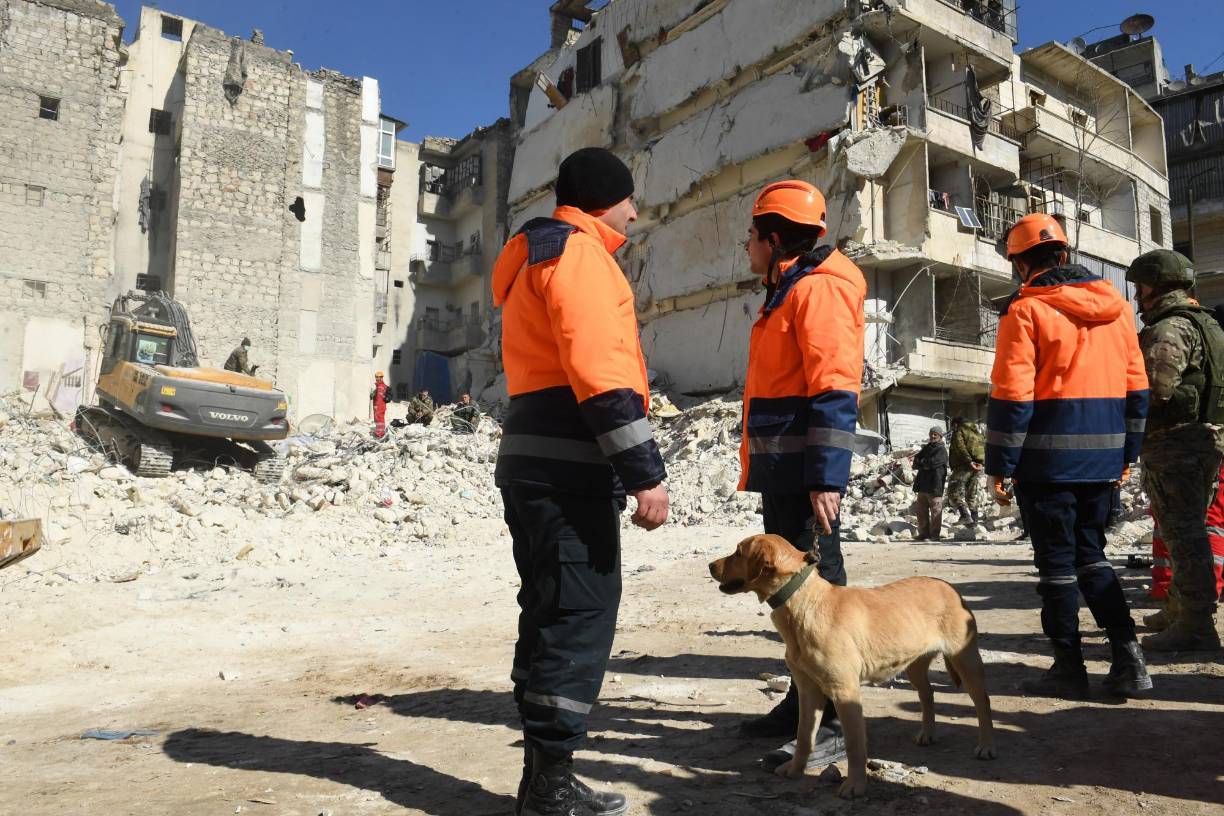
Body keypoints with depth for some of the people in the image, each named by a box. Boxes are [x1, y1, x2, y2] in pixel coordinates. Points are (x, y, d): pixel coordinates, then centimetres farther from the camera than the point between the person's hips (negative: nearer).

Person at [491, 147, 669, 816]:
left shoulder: (536, 259, 26)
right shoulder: (579, 253, -6)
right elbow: (600, 374, -18)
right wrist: (645, 472, -20)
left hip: (533, 460, 10)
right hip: (568, 465, -10)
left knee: (552, 612, 12)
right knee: (582, 613, -6)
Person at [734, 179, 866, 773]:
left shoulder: (818, 287, -11)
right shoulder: (784, 293, 20)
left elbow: (834, 390, -20)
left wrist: (825, 478, -25)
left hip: (805, 472, -10)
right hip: (780, 470, 10)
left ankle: (835, 724, 3)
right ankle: (803, 702, 26)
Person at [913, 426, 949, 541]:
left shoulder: (941, 450, -6)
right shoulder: (926, 448, 18)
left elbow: (932, 462, -17)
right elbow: (916, 460, 12)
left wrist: (920, 462, -1)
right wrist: (925, 465, -8)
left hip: (935, 485, -7)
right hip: (923, 484, 8)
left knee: (935, 510, -3)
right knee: (921, 510, 10)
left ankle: (934, 534, 2)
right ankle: (924, 532, 17)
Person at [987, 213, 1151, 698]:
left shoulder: (1026, 310, -10)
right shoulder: (1116, 306, 11)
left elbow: (1011, 396, -14)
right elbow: (1137, 387, 13)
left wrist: (1000, 466, -8)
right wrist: (1126, 453, 19)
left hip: (1048, 458, -6)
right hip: (1101, 458, 6)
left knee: (1057, 563, 4)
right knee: (1091, 557, 18)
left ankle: (1069, 669, 12)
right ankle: (1128, 658, 13)